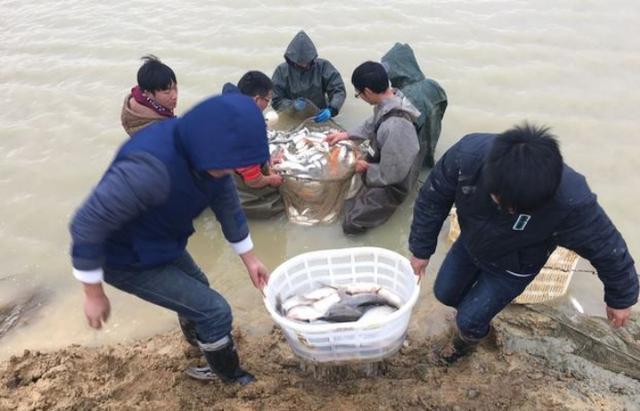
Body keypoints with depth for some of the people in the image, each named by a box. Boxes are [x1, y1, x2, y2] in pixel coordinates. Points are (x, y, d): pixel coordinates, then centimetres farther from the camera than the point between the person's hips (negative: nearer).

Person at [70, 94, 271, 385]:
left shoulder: (204, 151, -15)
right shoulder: (150, 168, -41)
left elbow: (228, 205, 2)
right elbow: (87, 225, -32)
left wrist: (249, 258, 11)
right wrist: (94, 294, -21)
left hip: (163, 242, 8)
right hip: (128, 258, -8)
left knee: (196, 293, 29)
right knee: (214, 311, -6)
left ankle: (203, 350, 60)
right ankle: (231, 379, 23)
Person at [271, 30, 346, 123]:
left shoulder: (323, 66, -3)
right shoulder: (282, 71, -5)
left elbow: (339, 90, -4)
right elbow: (276, 102, -2)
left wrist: (331, 110, -23)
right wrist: (292, 104, -22)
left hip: (319, 118, 0)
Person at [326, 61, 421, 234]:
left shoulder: (395, 126, -41)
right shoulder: (392, 99, -13)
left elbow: (390, 174, -31)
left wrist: (367, 168, -14)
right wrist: (347, 134, 5)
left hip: (391, 185, -8)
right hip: (382, 162, 8)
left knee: (351, 224, -5)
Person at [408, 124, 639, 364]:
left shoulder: (571, 203, -42)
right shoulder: (467, 154, -39)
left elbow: (607, 248, -21)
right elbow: (433, 198, -19)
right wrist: (421, 249, -7)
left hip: (513, 267, -2)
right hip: (470, 241, 3)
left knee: (469, 319, 5)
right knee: (444, 293, 20)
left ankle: (467, 340, 44)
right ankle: (477, 308, 55)